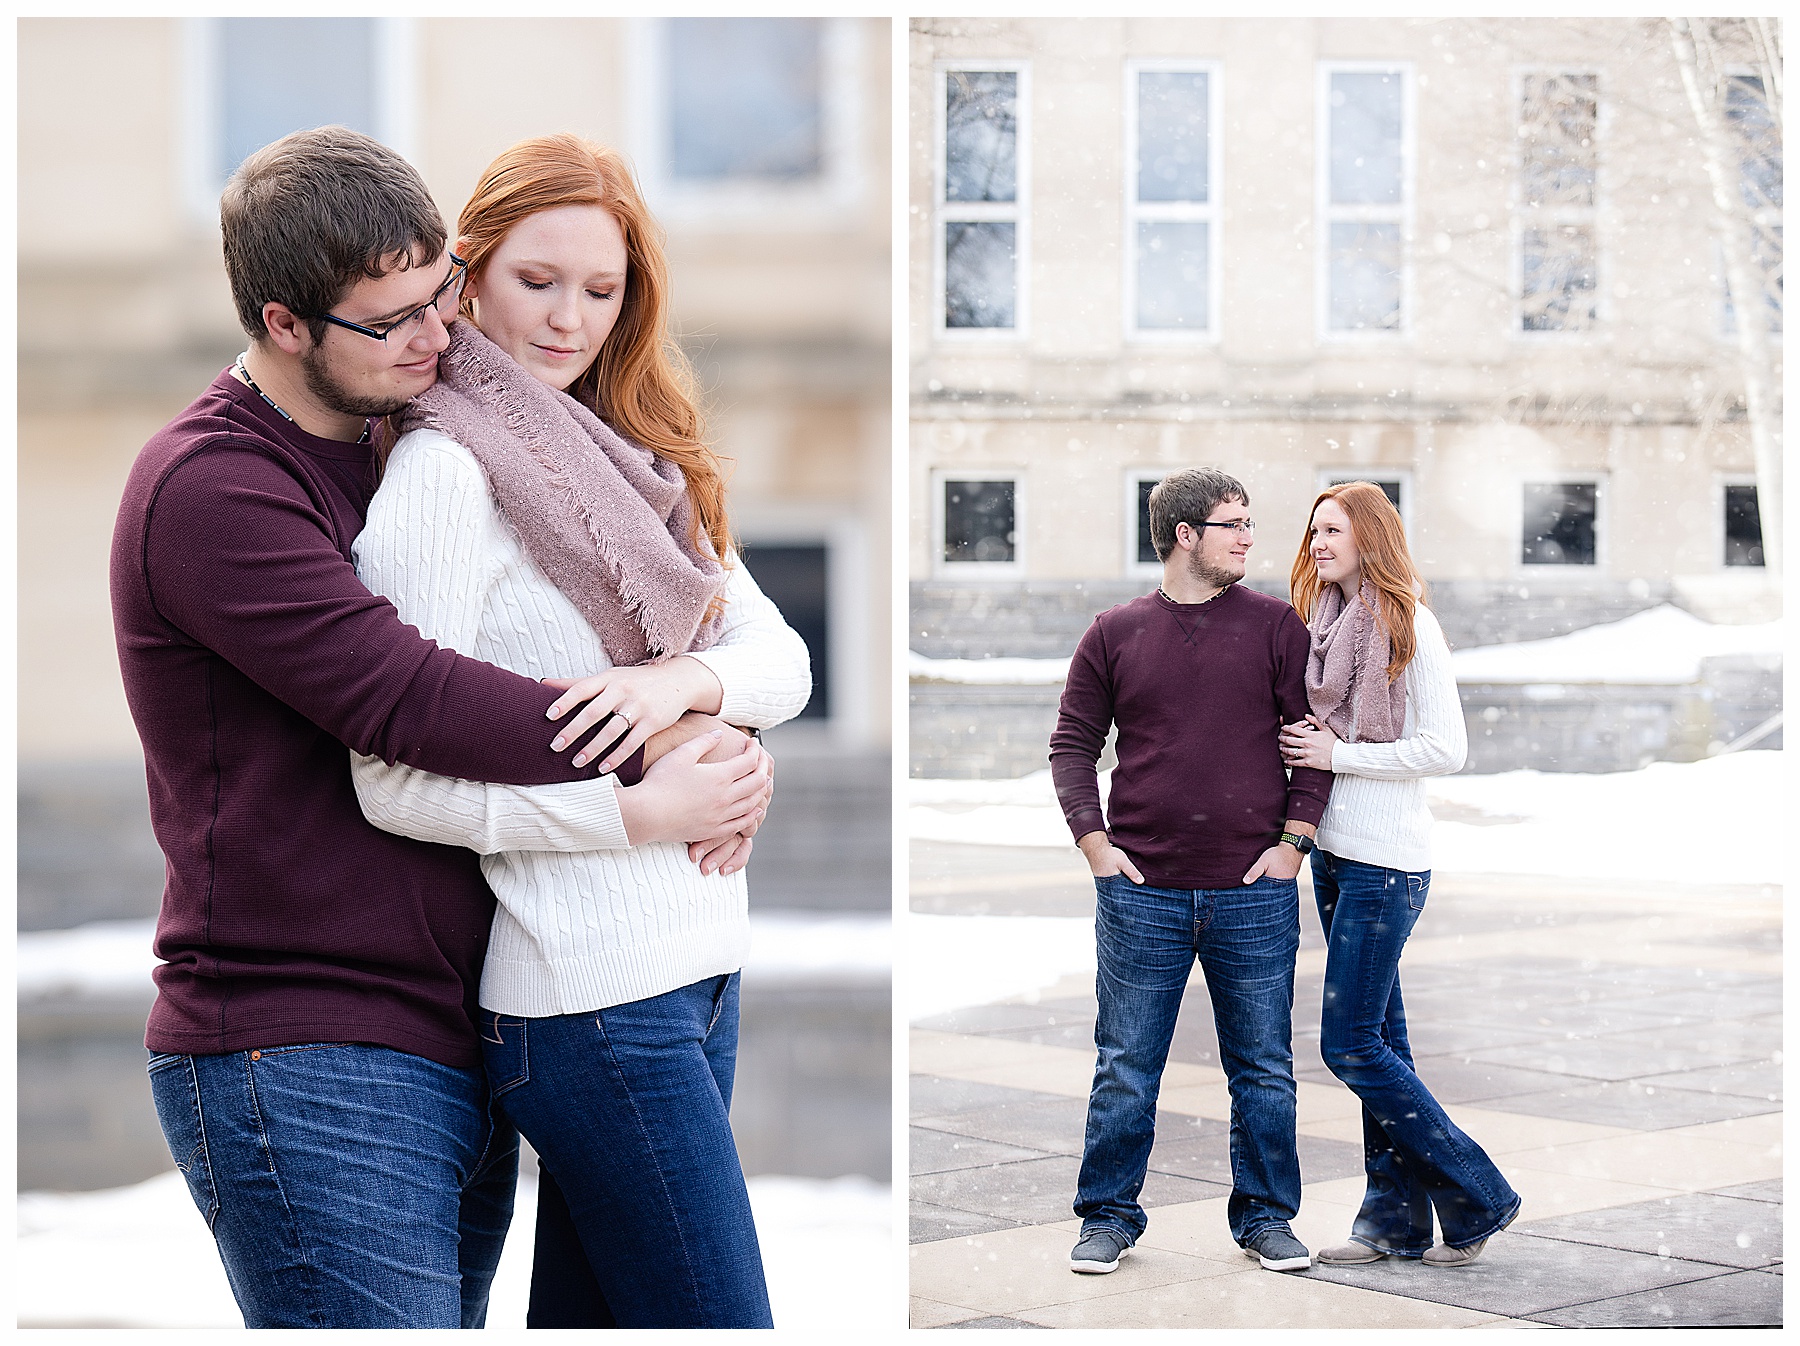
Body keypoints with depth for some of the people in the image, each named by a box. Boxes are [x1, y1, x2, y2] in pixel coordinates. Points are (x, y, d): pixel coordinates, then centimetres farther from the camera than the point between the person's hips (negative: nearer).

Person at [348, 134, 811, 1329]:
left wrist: (682, 681, -14)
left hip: (699, 960, 8)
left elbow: (782, 658, 7)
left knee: (589, 1311, 15)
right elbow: (399, 783, -17)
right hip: (592, 993, -8)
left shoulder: (631, 459, 14)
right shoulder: (447, 469, -10)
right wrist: (656, 811, -16)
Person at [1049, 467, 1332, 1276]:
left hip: (1255, 891, 0)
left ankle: (1265, 1217, 22)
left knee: (1263, 1069, 8)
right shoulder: (1114, 634, 5)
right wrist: (1094, 841, -3)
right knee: (1125, 1069, 6)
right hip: (1141, 888, 0)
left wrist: (1293, 838, -4)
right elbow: (1072, 745, 8)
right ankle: (1109, 1217, 18)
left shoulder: (1275, 626, 4)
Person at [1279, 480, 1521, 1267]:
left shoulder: (1409, 626, -11)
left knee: (1351, 1046, -8)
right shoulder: (1325, 624, 12)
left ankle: (1478, 1198, 3)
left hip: (1386, 862, -8)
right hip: (1334, 852, 8)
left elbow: (1446, 750, -16)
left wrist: (1337, 754, -14)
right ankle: (1396, 1220, 17)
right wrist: (1304, 747, 0)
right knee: (1380, 1041, 11)